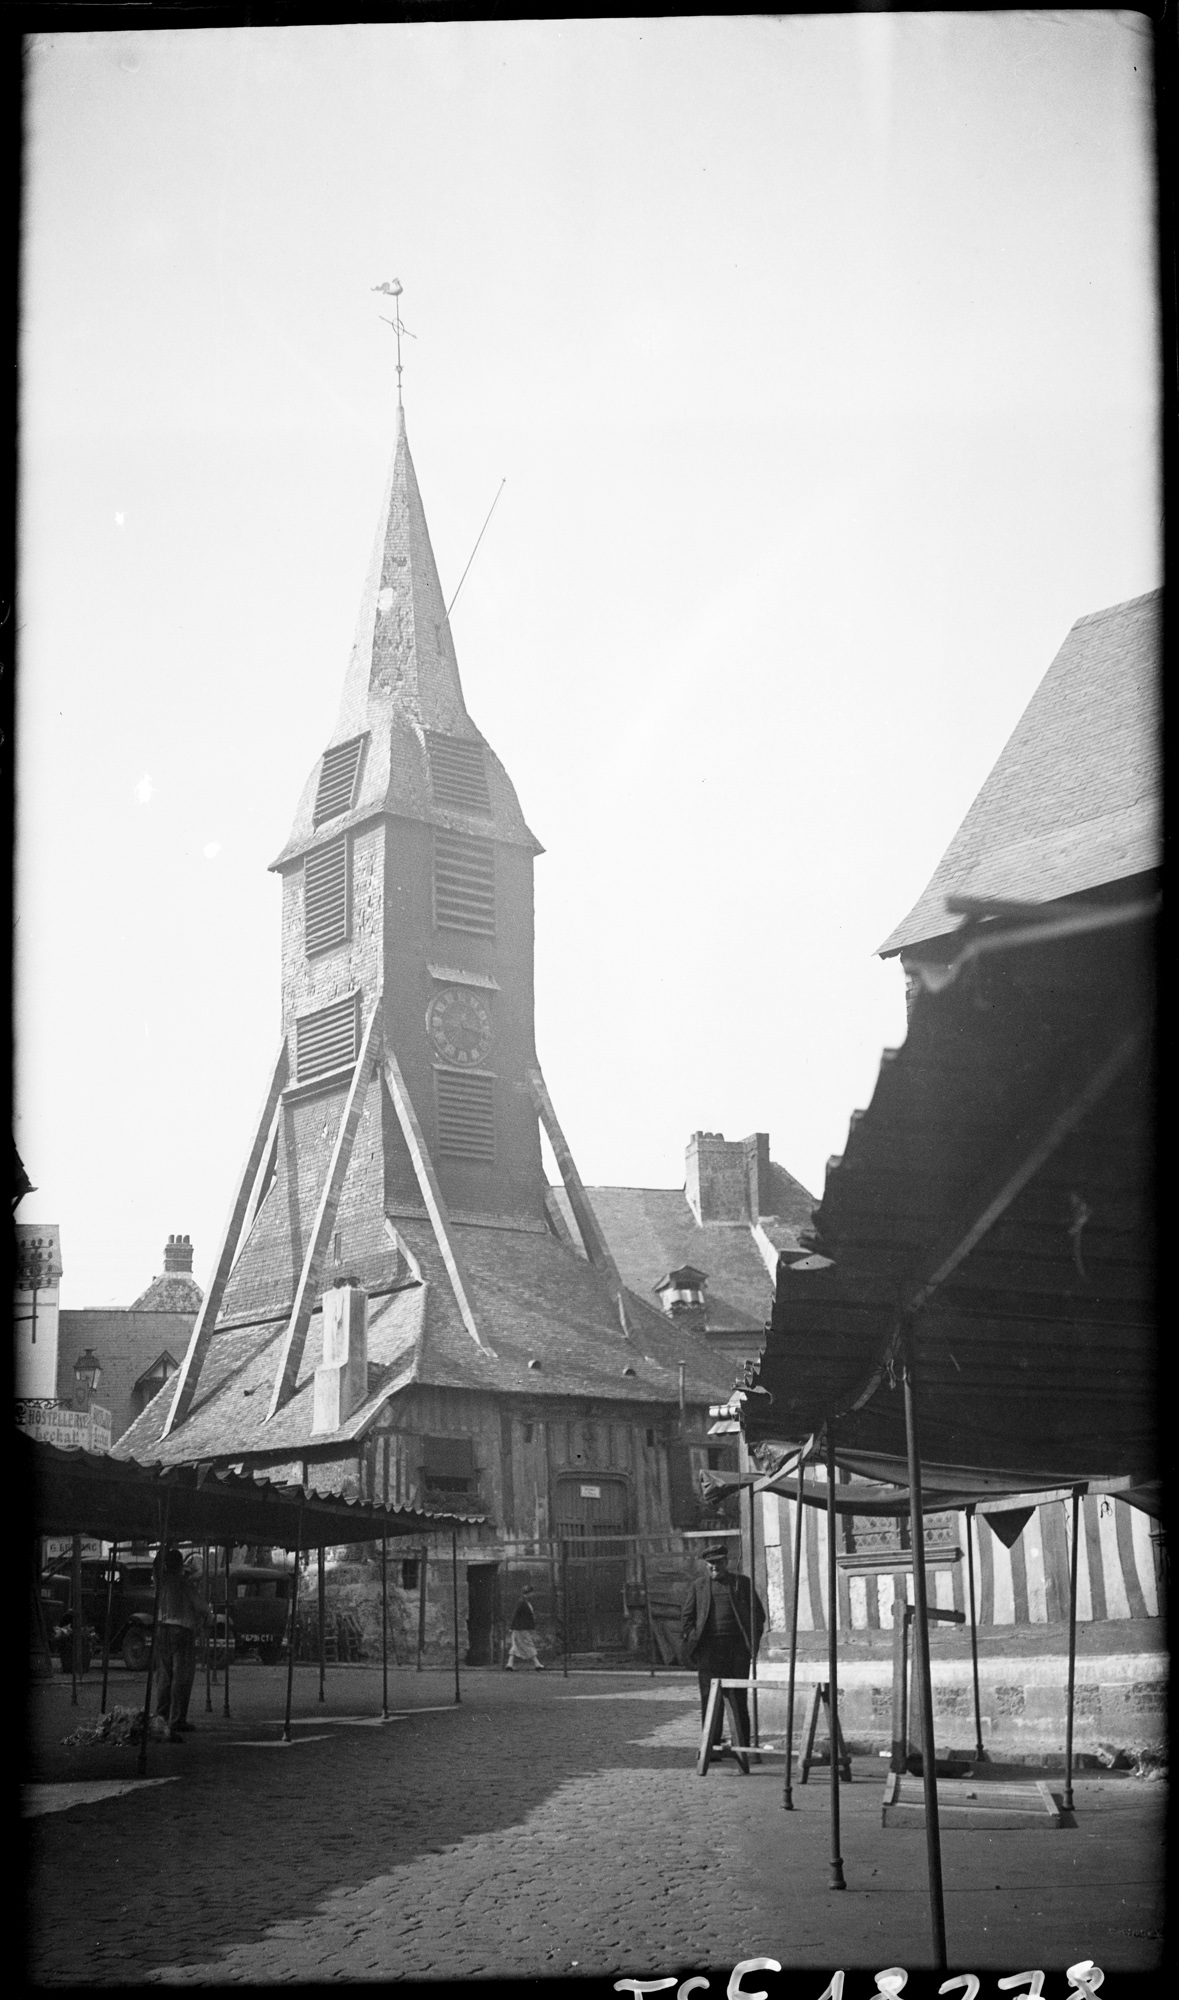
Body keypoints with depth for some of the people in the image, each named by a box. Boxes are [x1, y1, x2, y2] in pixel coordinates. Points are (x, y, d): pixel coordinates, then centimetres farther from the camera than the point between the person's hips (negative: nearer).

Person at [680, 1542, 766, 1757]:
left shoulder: (741, 1583, 9)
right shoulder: (698, 1586, 10)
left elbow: (758, 1613, 10)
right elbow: (687, 1617, 11)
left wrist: (752, 1641, 0)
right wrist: (691, 1641, -1)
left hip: (737, 1649, 0)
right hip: (708, 1649, 1)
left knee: (738, 1699, 2)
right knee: (710, 1699, 0)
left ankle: (744, 1746, 7)